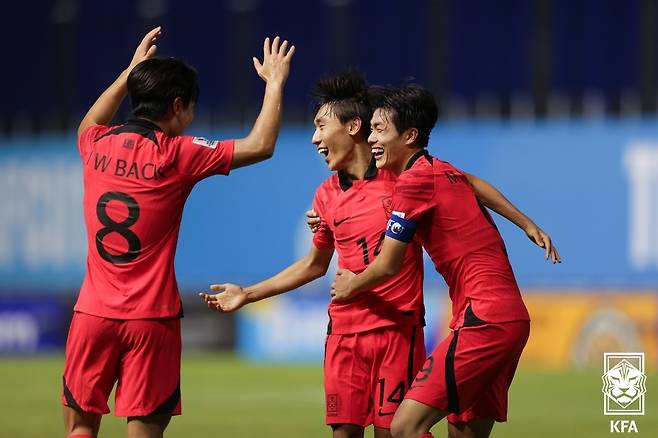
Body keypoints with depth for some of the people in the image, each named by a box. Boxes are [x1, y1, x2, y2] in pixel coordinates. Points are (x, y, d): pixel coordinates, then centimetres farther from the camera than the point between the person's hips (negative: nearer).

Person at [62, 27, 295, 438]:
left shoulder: (97, 146, 6)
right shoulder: (178, 154, -7)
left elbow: (88, 126, 33)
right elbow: (260, 145, -2)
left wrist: (130, 72, 39)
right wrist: (274, 84, 11)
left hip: (93, 312, 4)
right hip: (151, 319, -4)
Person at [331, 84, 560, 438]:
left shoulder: (414, 180, -8)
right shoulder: (447, 173, 17)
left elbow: (388, 266, -4)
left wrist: (351, 286, 15)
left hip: (484, 320, -10)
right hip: (512, 318, 10)